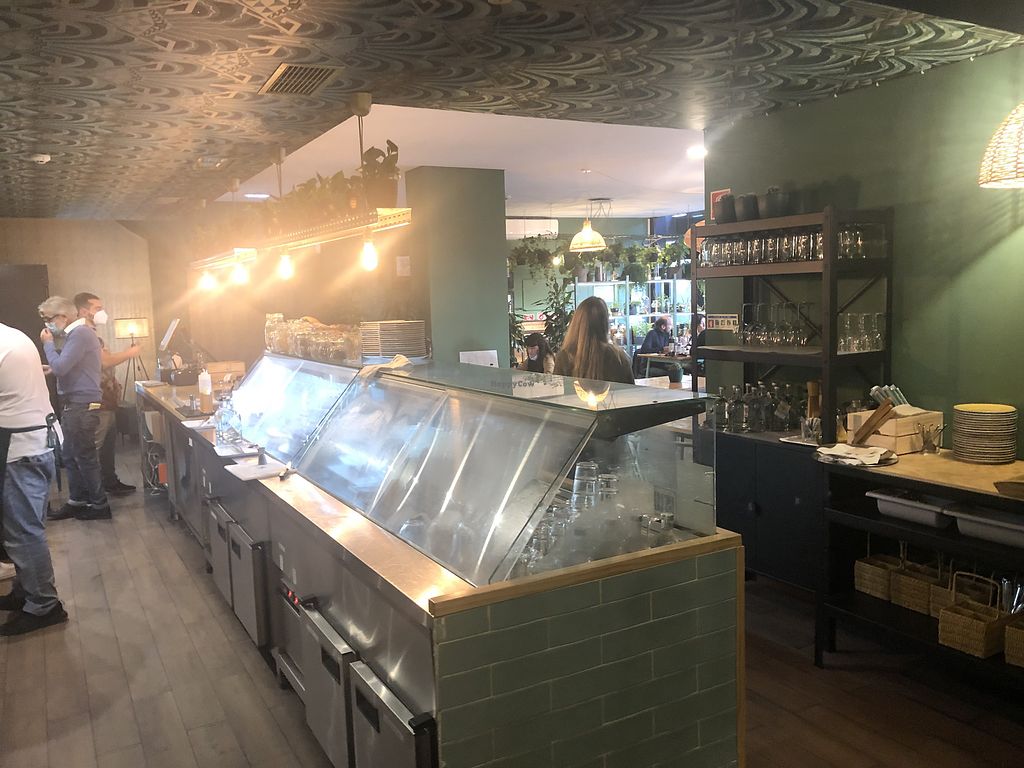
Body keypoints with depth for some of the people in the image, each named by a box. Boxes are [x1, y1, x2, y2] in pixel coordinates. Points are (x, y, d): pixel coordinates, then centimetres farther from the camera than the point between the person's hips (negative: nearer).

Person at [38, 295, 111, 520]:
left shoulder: (80, 334, -17)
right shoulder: (77, 333, 15)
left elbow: (60, 367, -21)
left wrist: (48, 343, -9)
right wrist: (52, 368, 4)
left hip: (82, 406, -10)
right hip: (76, 404, 10)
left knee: (85, 457, -2)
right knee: (71, 456, 16)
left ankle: (100, 505, 7)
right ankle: (77, 501, 25)